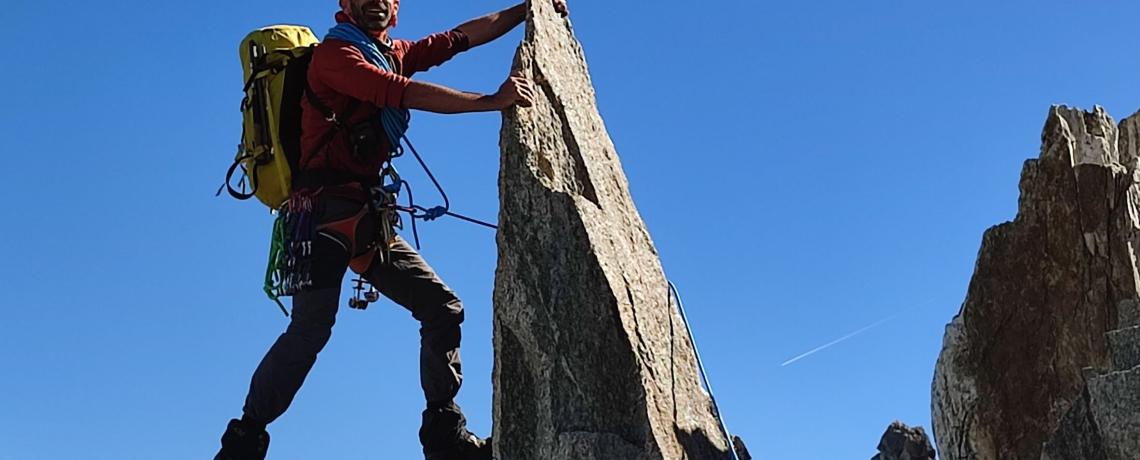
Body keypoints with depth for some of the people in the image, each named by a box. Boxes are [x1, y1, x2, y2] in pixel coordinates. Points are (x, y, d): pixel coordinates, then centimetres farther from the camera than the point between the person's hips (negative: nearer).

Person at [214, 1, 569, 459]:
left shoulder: (392, 54, 18)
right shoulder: (334, 53, -6)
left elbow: (463, 37, 24)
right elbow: (407, 94, -20)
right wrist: (490, 102, -25)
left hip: (368, 217, 8)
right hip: (328, 209, -8)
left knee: (443, 308, 3)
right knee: (312, 327, -21)